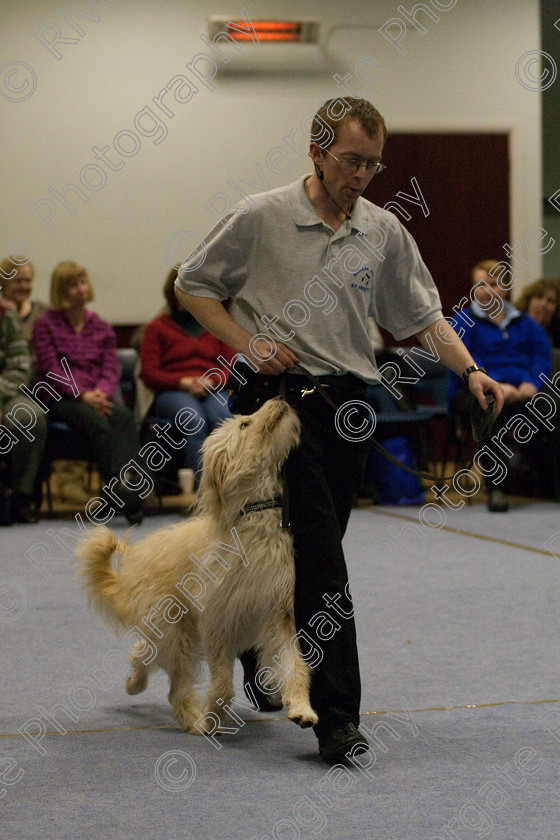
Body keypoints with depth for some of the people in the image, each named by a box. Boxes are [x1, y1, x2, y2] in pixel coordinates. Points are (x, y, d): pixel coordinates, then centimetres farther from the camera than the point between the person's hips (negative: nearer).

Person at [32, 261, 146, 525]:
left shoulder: (101, 327, 20)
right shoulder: (46, 324, 8)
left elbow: (111, 368, 10)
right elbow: (51, 369, -4)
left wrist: (101, 392, -14)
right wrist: (83, 394, -18)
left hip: (98, 395, 3)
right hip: (61, 397, -3)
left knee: (124, 416, -32)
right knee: (98, 423, -34)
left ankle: (129, 481, -48)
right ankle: (118, 488, -42)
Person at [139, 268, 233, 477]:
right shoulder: (157, 328, 17)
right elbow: (149, 373, 6)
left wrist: (210, 381, -9)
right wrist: (184, 383, -12)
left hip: (212, 390, 2)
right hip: (171, 392, -2)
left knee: (224, 418, -36)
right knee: (195, 420, -37)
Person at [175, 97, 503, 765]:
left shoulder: (384, 232, 7)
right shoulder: (260, 218, -5)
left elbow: (422, 314, 13)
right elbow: (192, 285, 4)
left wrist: (468, 369, -2)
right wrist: (247, 343, -8)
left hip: (345, 406, 5)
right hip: (277, 399, -5)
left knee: (309, 553, 12)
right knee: (320, 556, -14)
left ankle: (265, 671, 35)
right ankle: (336, 715, -16)